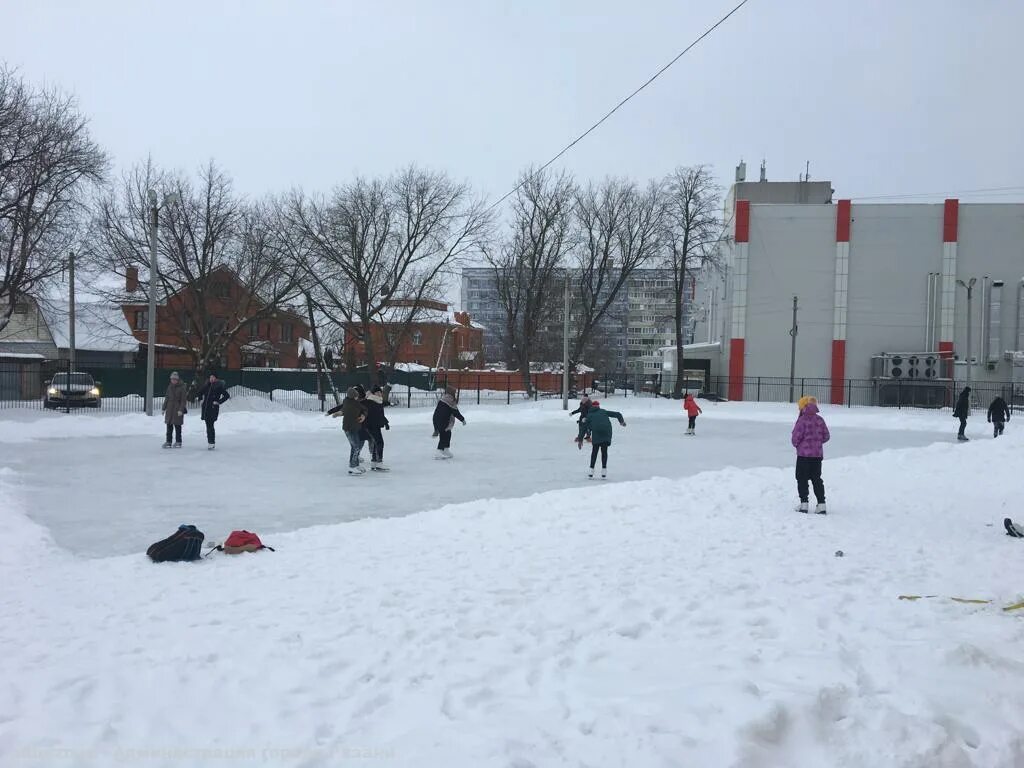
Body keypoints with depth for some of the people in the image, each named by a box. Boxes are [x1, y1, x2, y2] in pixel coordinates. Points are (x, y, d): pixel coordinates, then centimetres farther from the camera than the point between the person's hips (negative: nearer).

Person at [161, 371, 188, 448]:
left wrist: (181, 410, -16)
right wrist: (164, 408, 13)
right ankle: (168, 441, 12)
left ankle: (178, 442, 11)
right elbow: (166, 398, 15)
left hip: (177, 410, -5)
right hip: (169, 409, 5)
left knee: (177, 426, 2)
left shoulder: (182, 388, -8)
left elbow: (183, 400, -10)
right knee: (169, 426, 6)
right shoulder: (170, 387, 9)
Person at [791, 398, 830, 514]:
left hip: (804, 453, -6)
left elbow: (796, 436, -15)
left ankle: (804, 503, 2)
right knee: (817, 479, 12)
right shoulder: (820, 420, 3)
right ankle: (821, 504, 9)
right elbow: (826, 436, 8)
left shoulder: (802, 420, -15)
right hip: (818, 454, 6)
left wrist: (796, 444, 6)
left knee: (802, 478, 4)